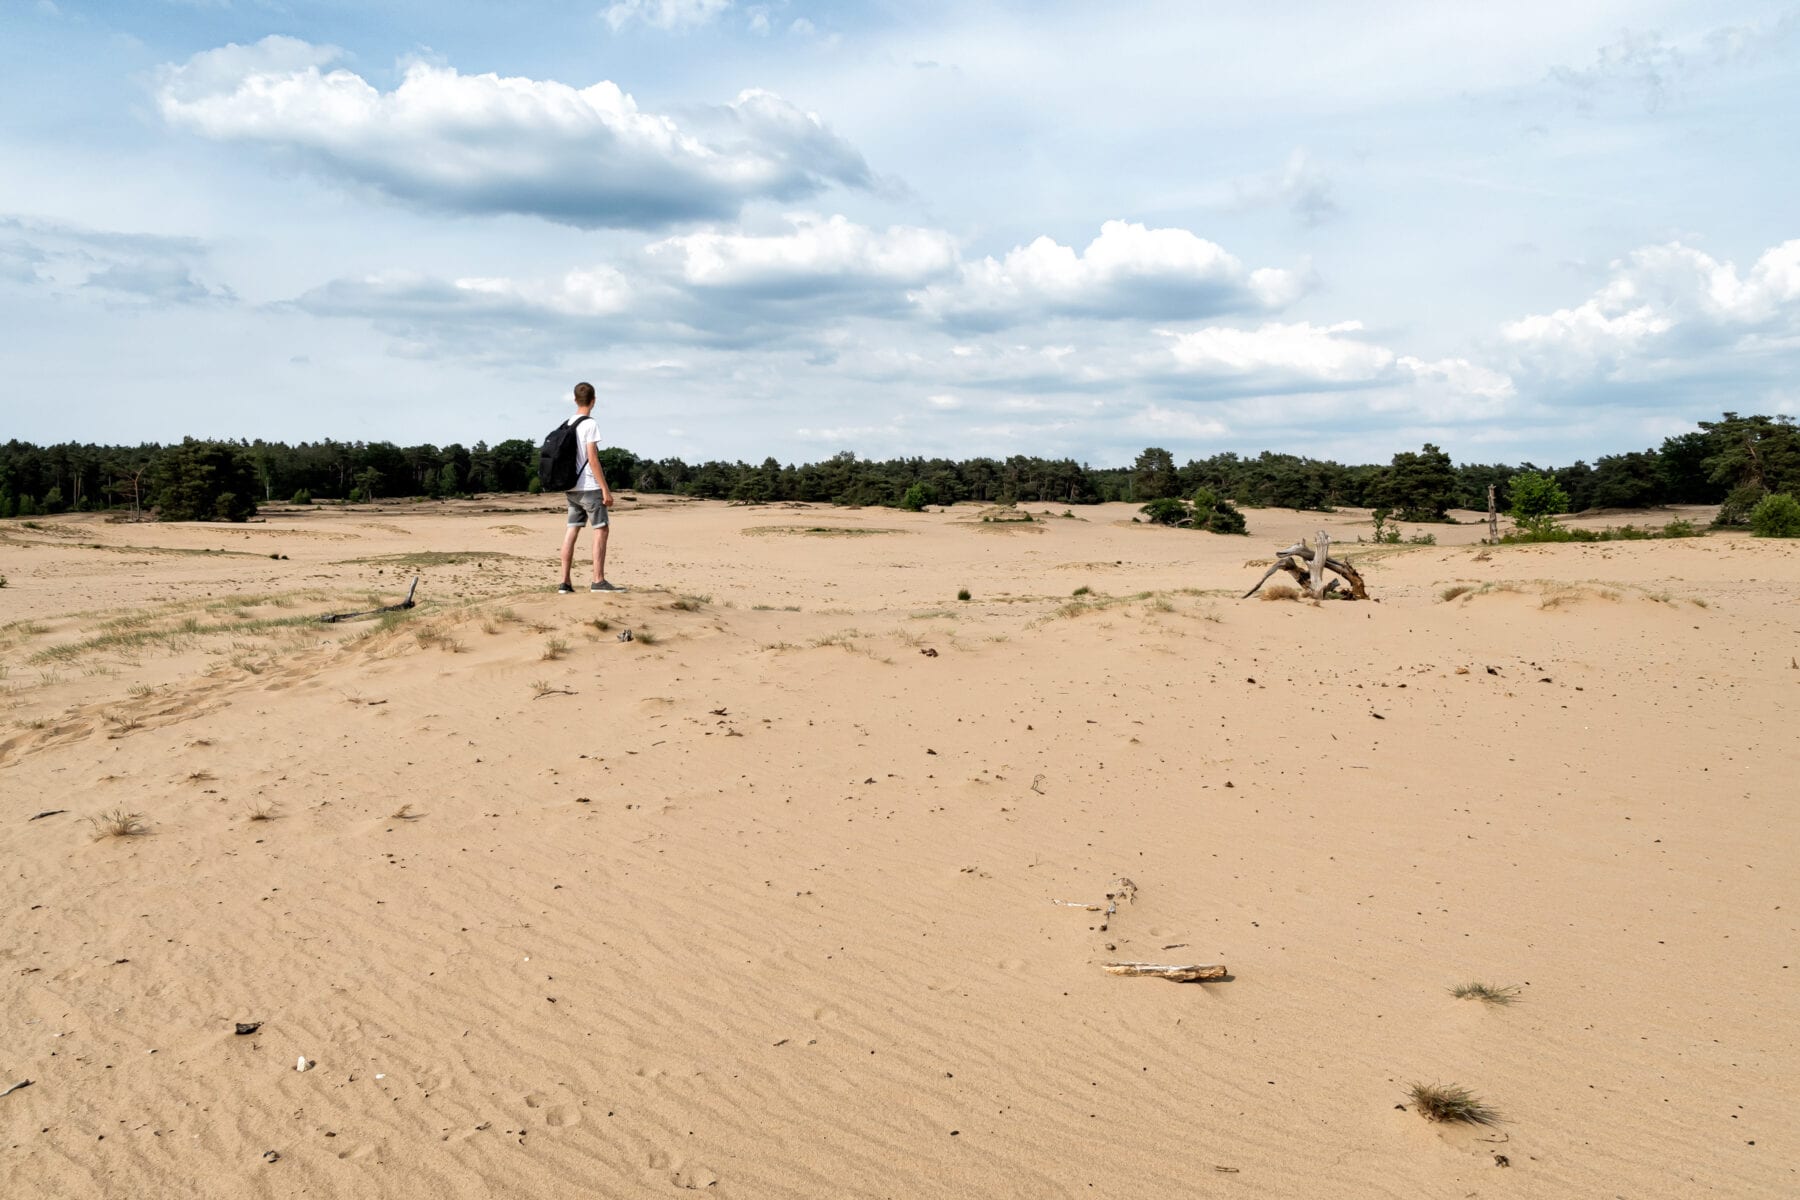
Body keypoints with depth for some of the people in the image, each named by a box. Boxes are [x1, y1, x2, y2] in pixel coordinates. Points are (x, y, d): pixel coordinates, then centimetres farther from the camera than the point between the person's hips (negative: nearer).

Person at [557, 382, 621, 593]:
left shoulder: (566, 424, 12)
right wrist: (605, 489, -14)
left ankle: (565, 582, 5)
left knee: (572, 531, 7)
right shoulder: (589, 424, -10)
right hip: (589, 487, -7)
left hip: (571, 487, 7)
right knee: (600, 530, -3)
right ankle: (598, 581, -7)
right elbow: (592, 459, -15)